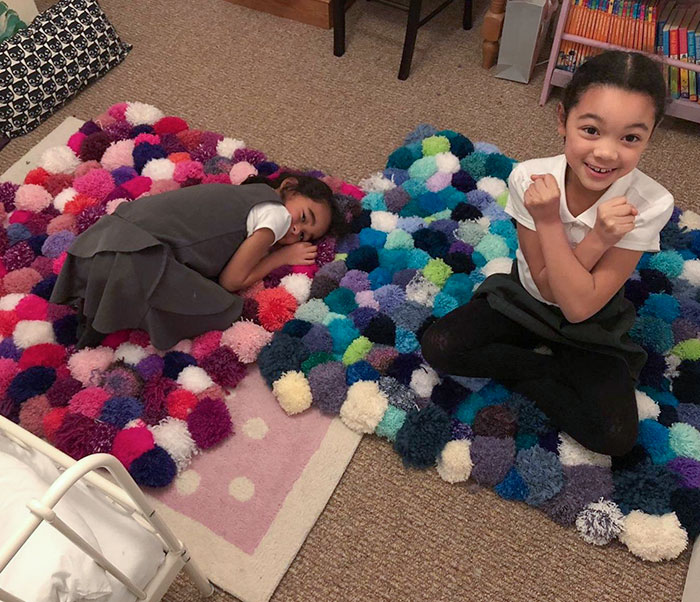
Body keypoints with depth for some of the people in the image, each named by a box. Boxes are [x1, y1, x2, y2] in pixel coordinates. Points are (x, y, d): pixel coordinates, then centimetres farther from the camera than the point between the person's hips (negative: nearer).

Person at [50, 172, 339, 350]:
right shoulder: (277, 214, 0)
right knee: (224, 311, -7)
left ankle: (91, 305, 15)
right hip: (140, 256, -9)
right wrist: (284, 256, 11)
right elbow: (231, 280, 0)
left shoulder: (245, 194, 25)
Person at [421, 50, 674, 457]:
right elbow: (548, 288, -20)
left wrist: (549, 223, -34)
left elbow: (579, 306, -28)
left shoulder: (650, 205, -27)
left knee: (616, 436, -20)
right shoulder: (531, 179, -24)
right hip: (525, 298, 2)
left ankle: (518, 369, -3)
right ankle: (553, 366, -5)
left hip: (592, 329, -1)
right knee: (438, 347, -18)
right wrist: (598, 237, -36)